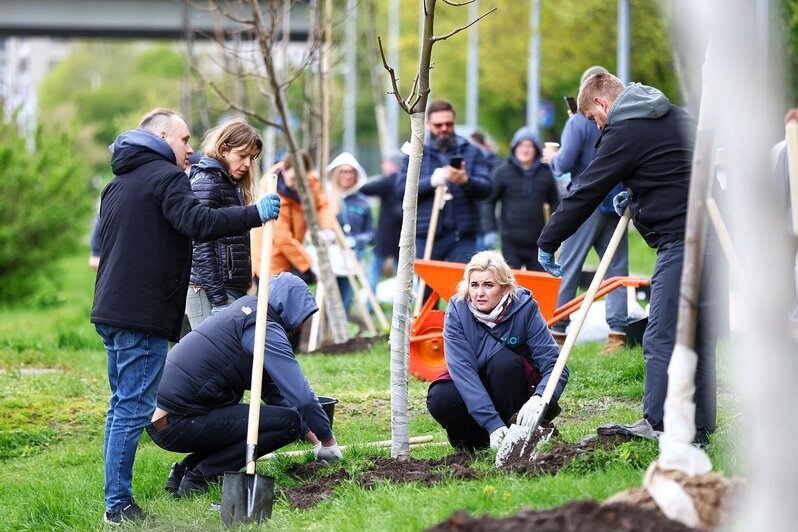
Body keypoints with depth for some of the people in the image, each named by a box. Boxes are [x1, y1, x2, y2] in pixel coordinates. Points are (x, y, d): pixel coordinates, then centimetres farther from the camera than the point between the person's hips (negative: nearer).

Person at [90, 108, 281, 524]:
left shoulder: (118, 184, 22)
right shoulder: (165, 177, -8)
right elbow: (197, 222, -24)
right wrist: (256, 214, -20)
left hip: (111, 311, 10)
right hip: (144, 315, -10)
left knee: (122, 405, 14)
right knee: (134, 409, -8)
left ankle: (116, 501, 15)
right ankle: (118, 504, -9)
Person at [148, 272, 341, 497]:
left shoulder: (246, 312, 21)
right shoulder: (266, 330, -10)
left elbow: (275, 393, 28)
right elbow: (302, 397, -16)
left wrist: (312, 436, 28)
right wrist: (328, 441, 0)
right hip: (178, 425, -10)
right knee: (289, 421, -11)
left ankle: (184, 470, 14)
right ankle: (199, 476, -10)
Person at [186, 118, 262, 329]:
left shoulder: (231, 185, 20)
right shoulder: (206, 182, -8)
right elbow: (201, 247, -15)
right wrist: (218, 302, -18)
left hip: (232, 290, 9)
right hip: (210, 293, -9)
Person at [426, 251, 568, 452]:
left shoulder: (524, 307, -18)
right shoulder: (457, 311, -16)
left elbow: (555, 365, -22)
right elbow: (463, 370, -25)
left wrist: (538, 399, -45)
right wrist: (493, 425, -36)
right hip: (472, 393, 1)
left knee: (503, 360, -30)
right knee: (439, 398, -29)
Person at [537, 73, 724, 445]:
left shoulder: (625, 131, -7)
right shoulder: (675, 115, 19)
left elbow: (586, 192, -3)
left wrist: (547, 243, 5)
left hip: (682, 242, -9)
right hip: (713, 234, 9)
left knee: (662, 340, -7)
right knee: (698, 337, 13)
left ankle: (661, 430, -9)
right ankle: (698, 431, 17)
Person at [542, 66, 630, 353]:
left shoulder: (580, 122, -10)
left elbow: (565, 163, -13)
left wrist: (552, 158, 5)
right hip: (618, 202, 4)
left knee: (568, 267, 2)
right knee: (617, 268, 6)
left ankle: (557, 332, 4)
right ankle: (617, 332, 0)